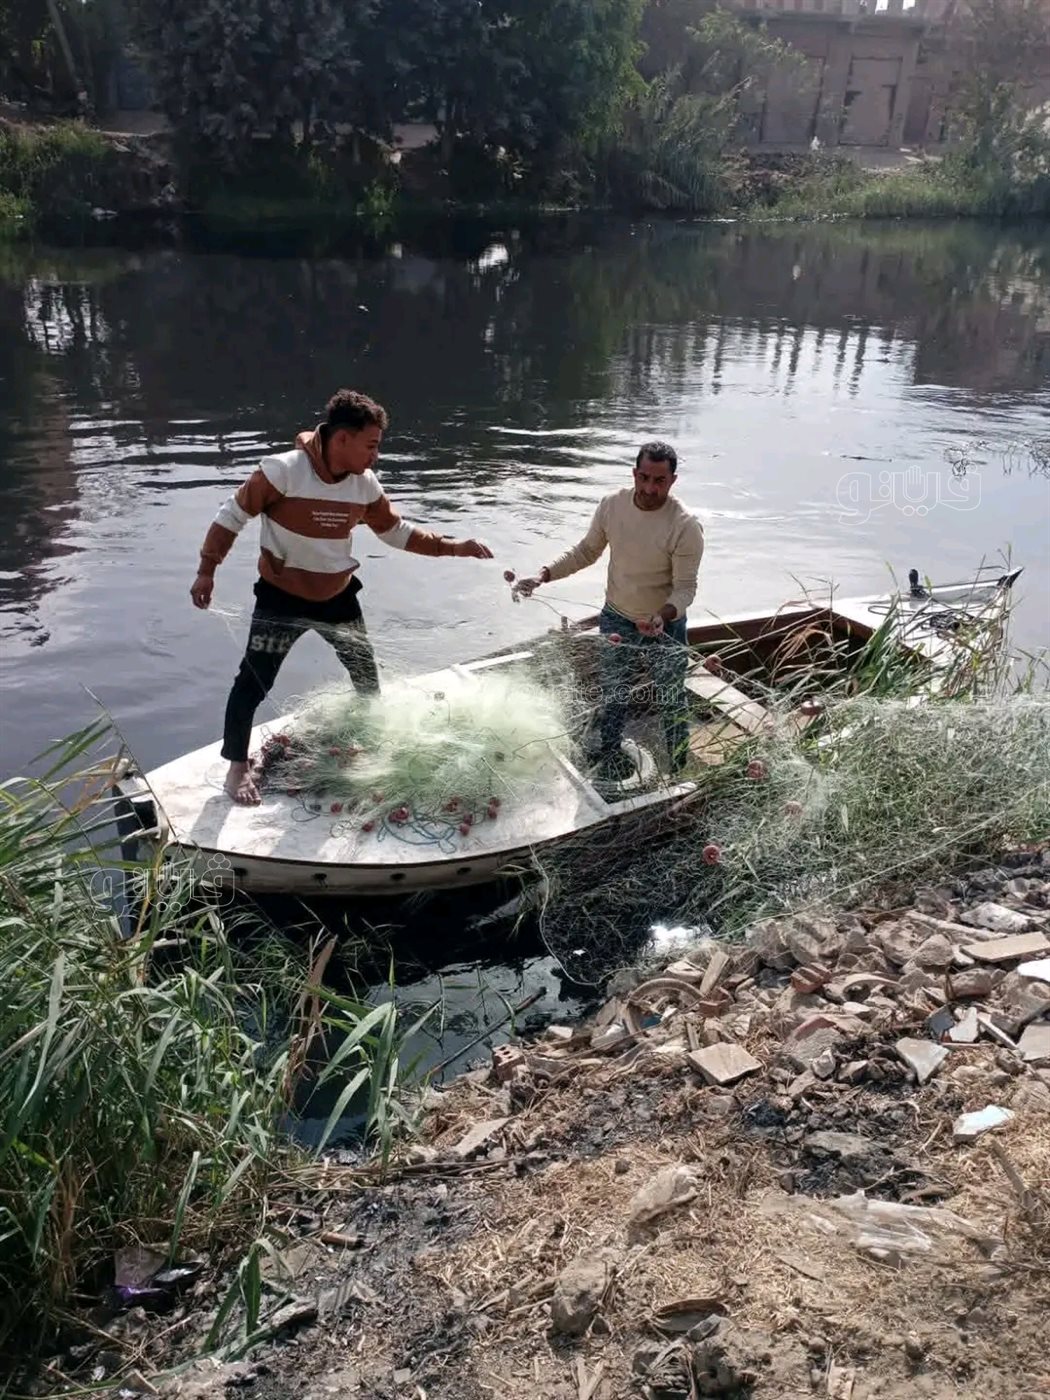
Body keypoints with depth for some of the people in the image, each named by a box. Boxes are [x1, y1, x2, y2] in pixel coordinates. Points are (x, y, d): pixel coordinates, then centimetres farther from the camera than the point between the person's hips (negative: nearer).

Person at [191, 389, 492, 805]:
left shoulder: (365, 484, -10)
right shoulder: (282, 471, -25)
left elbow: (396, 531, 4)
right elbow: (233, 515, -14)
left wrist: (450, 546, -5)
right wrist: (207, 570, -13)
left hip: (338, 596, 5)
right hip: (281, 598, -5)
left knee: (367, 677, 15)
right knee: (253, 681, -4)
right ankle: (238, 767, 16)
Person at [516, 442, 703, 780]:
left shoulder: (686, 526, -25)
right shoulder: (612, 505, -13)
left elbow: (685, 587, -21)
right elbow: (586, 551, 2)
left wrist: (663, 616, -41)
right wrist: (544, 575, -10)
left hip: (666, 626, -3)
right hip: (616, 620, 4)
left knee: (672, 701, 14)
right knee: (612, 696, 20)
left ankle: (679, 773, 34)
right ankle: (610, 761, 42)